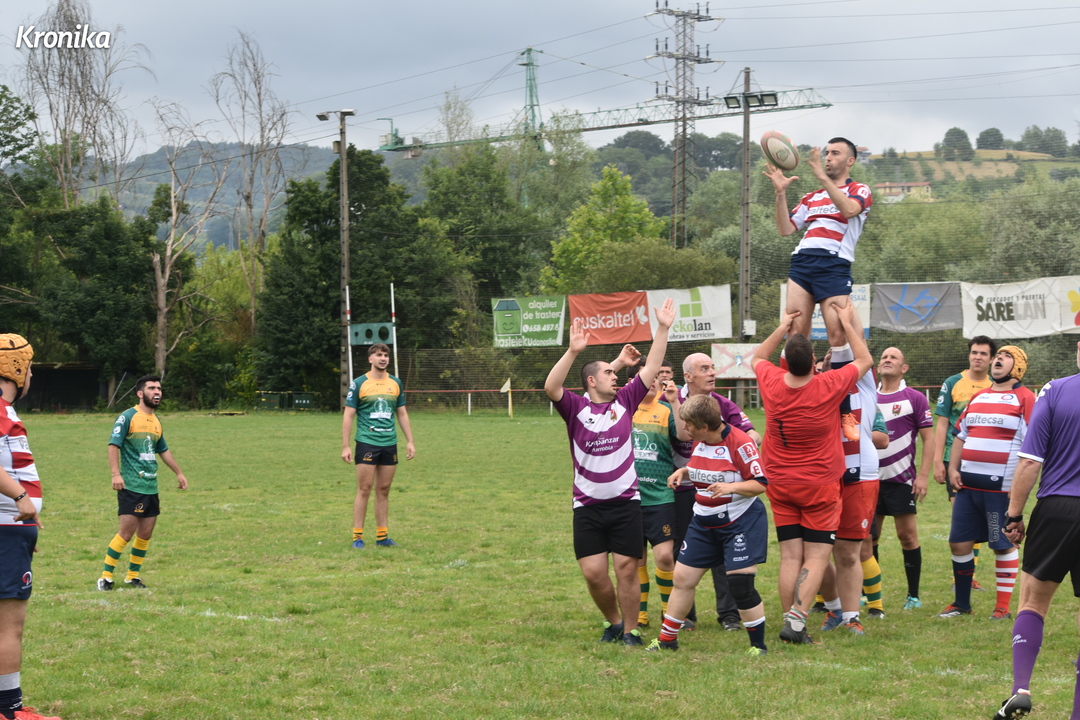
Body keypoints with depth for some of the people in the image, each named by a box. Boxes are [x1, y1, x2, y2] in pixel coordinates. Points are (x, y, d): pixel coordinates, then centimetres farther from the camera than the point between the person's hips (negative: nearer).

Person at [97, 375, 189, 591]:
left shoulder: (156, 421, 15)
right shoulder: (128, 417, -7)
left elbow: (163, 450, 28)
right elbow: (114, 445, -13)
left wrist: (178, 473, 32)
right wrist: (116, 474, -24)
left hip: (151, 487, 7)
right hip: (130, 486, -7)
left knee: (145, 534, 7)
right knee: (126, 532, -9)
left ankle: (133, 576, 20)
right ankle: (105, 576, 1)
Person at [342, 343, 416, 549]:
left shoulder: (395, 383, 10)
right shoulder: (359, 383, -3)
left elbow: (402, 413, 16)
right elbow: (348, 415, -3)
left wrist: (410, 441, 10)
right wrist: (345, 446, -8)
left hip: (389, 444, 4)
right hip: (367, 443, -4)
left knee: (384, 490, 7)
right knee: (364, 489, -5)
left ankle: (382, 536, 12)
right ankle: (357, 537, 0)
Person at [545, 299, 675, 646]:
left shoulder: (625, 401, 5)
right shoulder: (575, 407, -2)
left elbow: (651, 367, 5)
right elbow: (551, 388, -20)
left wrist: (663, 328, -2)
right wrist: (573, 351, -31)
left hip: (626, 503, 1)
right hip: (588, 506, -1)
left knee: (626, 568, 0)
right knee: (593, 572, -2)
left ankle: (631, 631, 12)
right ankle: (613, 622, 21)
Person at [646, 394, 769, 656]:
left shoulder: (740, 443, -19)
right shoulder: (699, 441, 4)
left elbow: (760, 484, -18)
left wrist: (730, 487, -33)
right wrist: (684, 472, 3)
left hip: (741, 522, -8)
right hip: (703, 523, 8)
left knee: (741, 584, -11)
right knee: (683, 578, 8)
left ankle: (758, 645, 6)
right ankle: (667, 639, 22)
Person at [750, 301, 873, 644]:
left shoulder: (772, 384, -10)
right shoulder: (829, 387, -17)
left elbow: (757, 357, 16)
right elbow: (865, 360, 3)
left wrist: (782, 328, 23)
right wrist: (848, 323, 12)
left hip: (780, 484, 3)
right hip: (820, 487, -3)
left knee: (790, 556, 6)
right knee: (816, 557, -2)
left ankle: (789, 621, 5)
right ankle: (796, 620, -13)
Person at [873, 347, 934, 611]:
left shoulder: (914, 398, -2)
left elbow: (928, 438, -3)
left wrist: (923, 475, -11)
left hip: (901, 478, -4)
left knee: (907, 535, -4)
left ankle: (913, 595, 4)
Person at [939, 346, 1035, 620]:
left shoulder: (1024, 398, -5)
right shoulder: (978, 397, 17)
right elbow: (960, 435, 22)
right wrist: (953, 469, 9)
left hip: (1001, 486, -7)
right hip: (968, 485, 7)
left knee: (1003, 545, 2)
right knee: (959, 542, 8)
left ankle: (1003, 607, 11)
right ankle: (961, 603, 21)